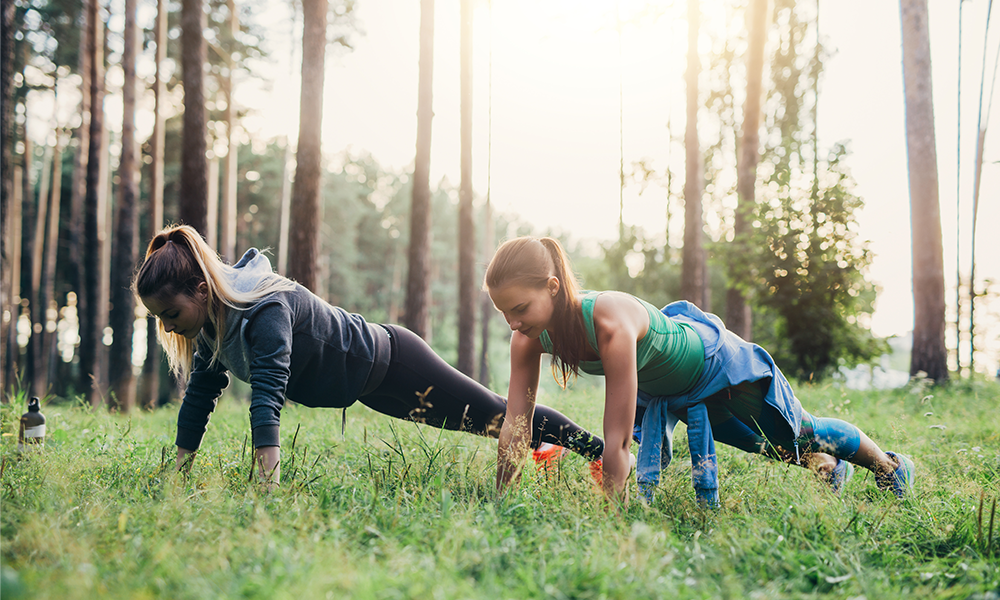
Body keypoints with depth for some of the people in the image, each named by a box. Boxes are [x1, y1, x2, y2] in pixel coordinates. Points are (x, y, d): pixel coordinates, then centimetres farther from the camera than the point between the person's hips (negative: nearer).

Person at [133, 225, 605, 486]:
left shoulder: (265, 310, -36)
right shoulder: (213, 320, -8)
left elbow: (268, 397, -46)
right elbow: (198, 398, -1)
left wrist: (267, 490, -53)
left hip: (389, 367, -8)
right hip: (367, 380, 8)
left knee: (500, 418, 7)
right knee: (485, 420, 25)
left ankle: (603, 452, 25)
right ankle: (551, 447, 46)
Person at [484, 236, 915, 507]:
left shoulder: (611, 321, -48)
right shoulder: (529, 339, -28)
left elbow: (617, 439, -45)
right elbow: (515, 426, -21)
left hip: (714, 359, -6)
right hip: (660, 387, 6)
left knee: (801, 435, 17)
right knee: (772, 448, 28)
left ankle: (890, 466, 45)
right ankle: (828, 466, 58)